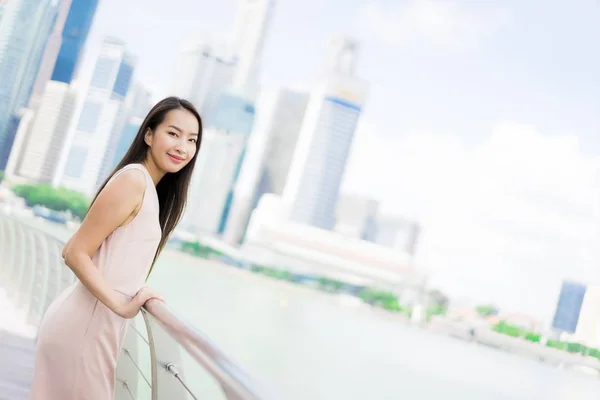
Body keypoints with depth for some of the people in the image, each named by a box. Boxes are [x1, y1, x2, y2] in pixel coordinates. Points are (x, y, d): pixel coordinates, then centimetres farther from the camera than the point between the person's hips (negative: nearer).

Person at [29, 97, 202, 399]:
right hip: (85, 325, -9)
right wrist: (122, 304, -20)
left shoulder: (151, 188, 12)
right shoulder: (134, 180, -16)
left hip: (98, 322, 9)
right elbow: (75, 253, -18)